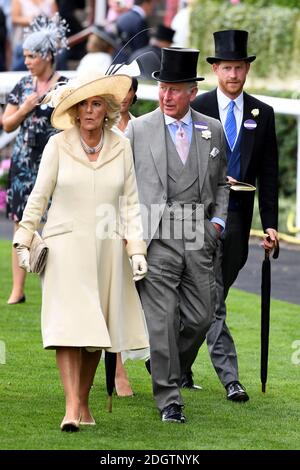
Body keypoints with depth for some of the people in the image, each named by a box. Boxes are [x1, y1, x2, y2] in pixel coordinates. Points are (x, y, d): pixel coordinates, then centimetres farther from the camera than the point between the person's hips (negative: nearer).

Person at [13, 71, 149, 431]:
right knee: (68, 324, -12)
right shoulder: (58, 145, -2)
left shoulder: (122, 147, 4)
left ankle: (84, 402, 17)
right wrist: (24, 241, 0)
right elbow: (39, 196, 3)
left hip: (107, 249, 2)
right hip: (65, 246, -2)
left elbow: (129, 202, 6)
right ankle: (71, 409, -18)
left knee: (95, 330, 5)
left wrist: (136, 249, -1)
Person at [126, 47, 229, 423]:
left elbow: (222, 182, 21)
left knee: (201, 317, 5)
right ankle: (168, 397, 0)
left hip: (199, 238, 3)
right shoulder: (137, 129, 3)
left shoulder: (212, 130, 11)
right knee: (161, 319, -6)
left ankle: (172, 370, 31)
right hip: (157, 239, -3)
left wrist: (218, 220, 7)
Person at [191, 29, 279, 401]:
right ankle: (229, 377, 0)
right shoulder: (196, 109, -2)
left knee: (212, 298, 9)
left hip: (238, 219, 3)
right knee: (213, 301, -4)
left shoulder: (262, 114, 7)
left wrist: (270, 224, 3)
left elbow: (268, 174, 7)